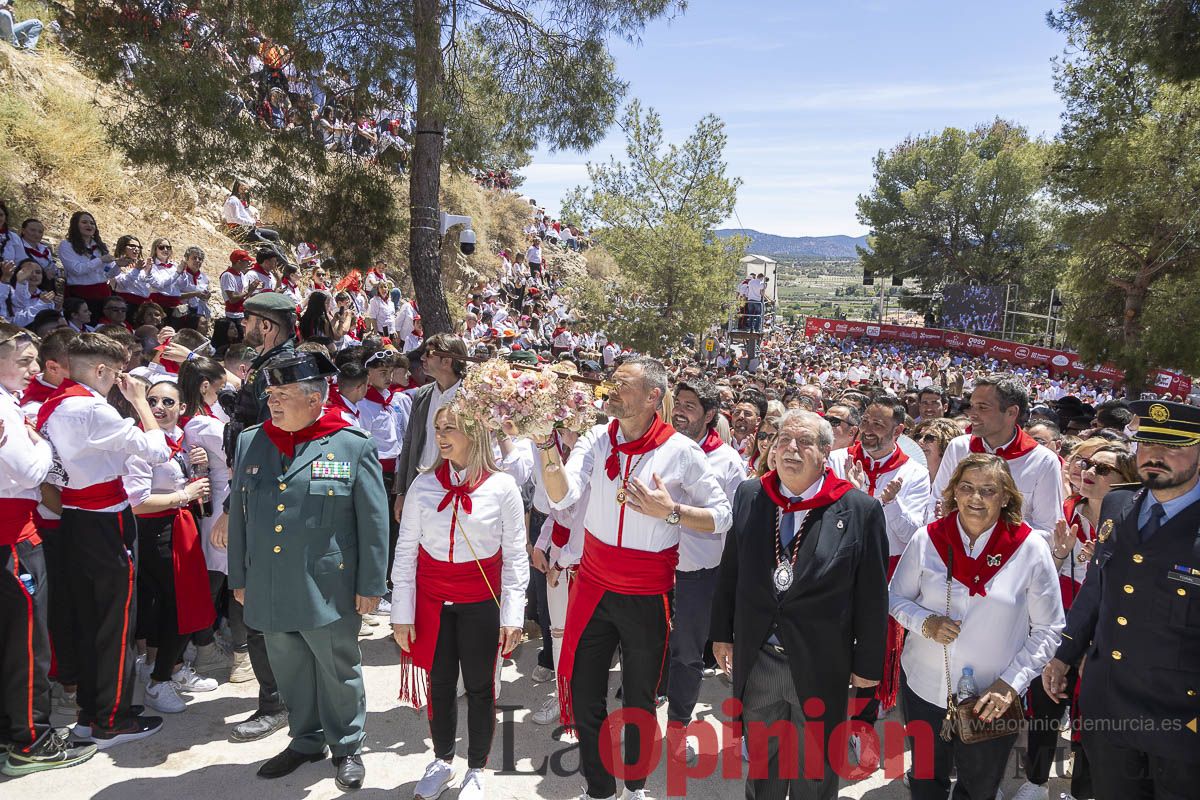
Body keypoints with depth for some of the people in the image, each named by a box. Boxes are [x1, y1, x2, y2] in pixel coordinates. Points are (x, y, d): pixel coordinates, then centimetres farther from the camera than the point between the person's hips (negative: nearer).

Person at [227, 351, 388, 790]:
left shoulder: (353, 445, -9)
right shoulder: (251, 442, 5)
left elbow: (374, 520, -8)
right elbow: (239, 515, 11)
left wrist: (371, 584, -8)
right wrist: (239, 577, 12)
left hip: (328, 587, -4)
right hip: (269, 587, 5)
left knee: (338, 669, 9)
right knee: (290, 669, 18)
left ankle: (346, 747, 29)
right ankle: (306, 740, 38)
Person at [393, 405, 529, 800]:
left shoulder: (503, 487, -10)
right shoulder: (423, 485, -4)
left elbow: (515, 557, -5)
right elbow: (405, 551, 1)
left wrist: (512, 616, -7)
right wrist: (402, 612, 0)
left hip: (481, 602, -2)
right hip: (432, 600, 2)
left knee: (479, 686, 11)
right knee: (439, 683, 15)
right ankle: (441, 761, 38)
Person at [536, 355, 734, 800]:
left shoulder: (681, 452, -11)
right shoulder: (597, 439, -3)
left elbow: (722, 517, -8)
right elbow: (562, 497, -16)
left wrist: (670, 511, -21)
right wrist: (546, 443, -28)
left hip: (647, 593, -2)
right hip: (594, 584, 3)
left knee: (639, 698, 16)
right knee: (583, 692, 10)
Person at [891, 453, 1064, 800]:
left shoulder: (1030, 548, -12)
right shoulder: (926, 540, -9)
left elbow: (1048, 630, -6)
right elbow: (896, 597, 3)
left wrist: (1011, 683, -13)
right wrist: (926, 622, -17)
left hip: (992, 700, -1)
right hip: (924, 688, 1)